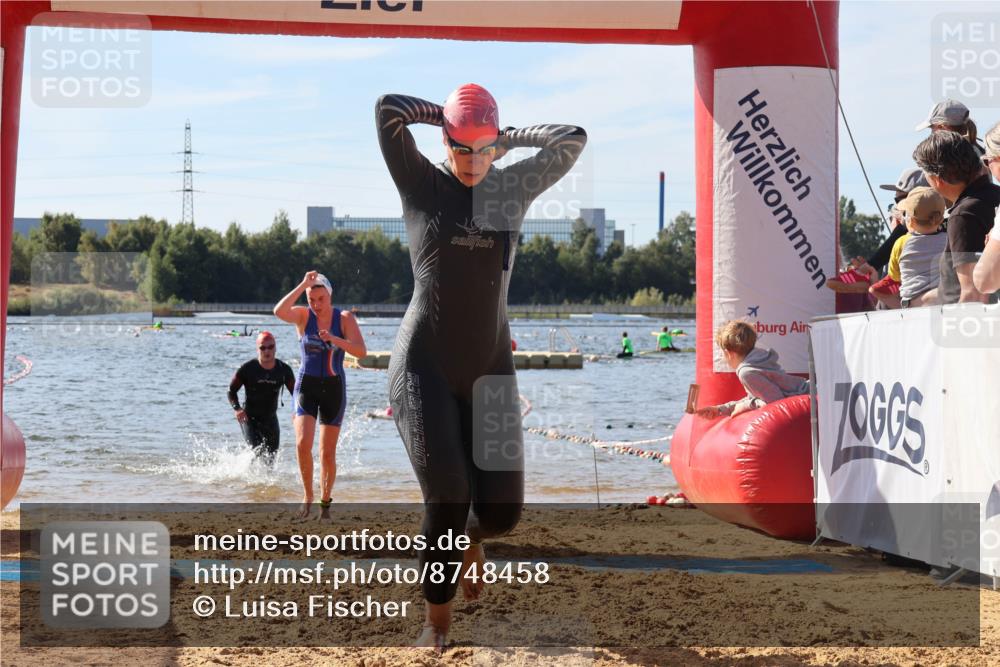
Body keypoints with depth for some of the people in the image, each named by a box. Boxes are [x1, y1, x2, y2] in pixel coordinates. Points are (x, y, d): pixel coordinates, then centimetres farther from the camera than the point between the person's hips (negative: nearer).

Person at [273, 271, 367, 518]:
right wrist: (303, 285, -26)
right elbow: (279, 312, -25)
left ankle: (325, 503, 19)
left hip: (334, 388, 0)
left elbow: (361, 352, -12)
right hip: (306, 386, 0)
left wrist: (335, 340, -27)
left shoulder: (345, 318, -3)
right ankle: (307, 494, 1)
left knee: (328, 453, 4)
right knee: (303, 443, -19)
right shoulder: (303, 315, -4)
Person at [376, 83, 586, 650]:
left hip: (490, 369, 4)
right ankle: (438, 622, 6)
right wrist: (449, 114, 1)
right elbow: (388, 110, -14)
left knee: (503, 510, 0)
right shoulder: (422, 184, -2)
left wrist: (512, 136, 7)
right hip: (425, 367, -4)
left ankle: (470, 537, 39)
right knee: (447, 499, -14)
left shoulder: (514, 187, 7)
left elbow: (573, 140, -1)